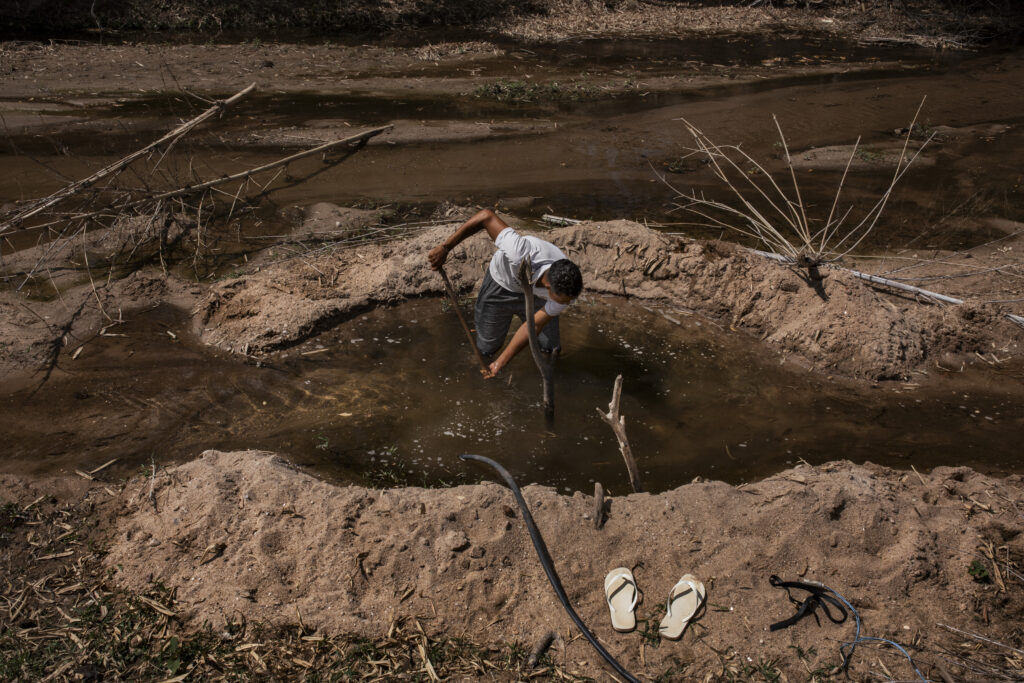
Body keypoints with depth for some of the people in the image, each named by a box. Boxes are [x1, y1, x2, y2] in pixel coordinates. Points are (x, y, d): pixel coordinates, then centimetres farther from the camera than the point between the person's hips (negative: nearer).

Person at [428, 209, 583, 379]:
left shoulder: (568, 288, -34)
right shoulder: (522, 253, -48)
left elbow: (534, 325, -24)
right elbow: (487, 215, -37)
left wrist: (501, 362, -21)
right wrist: (445, 247, -33)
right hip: (501, 286, -1)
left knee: (551, 349, 0)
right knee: (487, 348, 13)